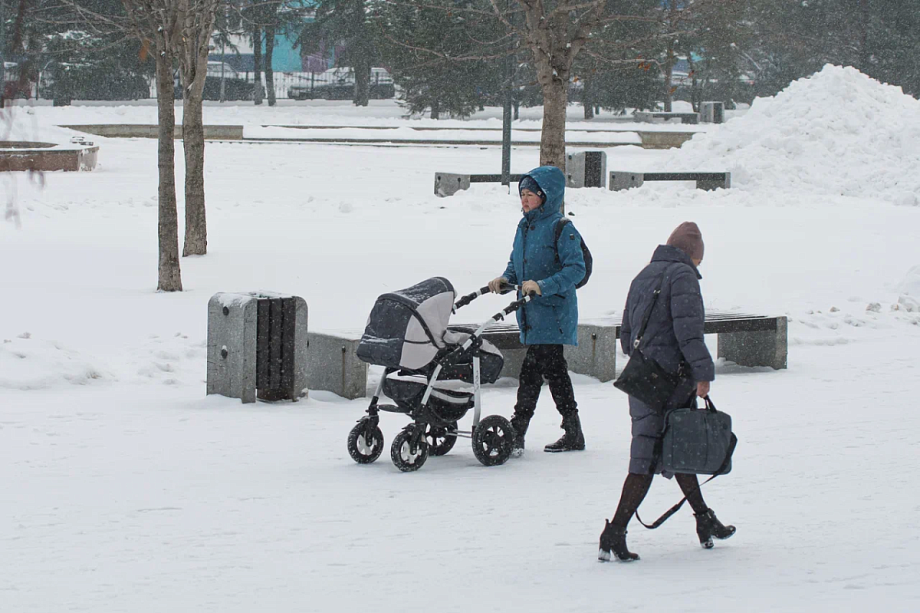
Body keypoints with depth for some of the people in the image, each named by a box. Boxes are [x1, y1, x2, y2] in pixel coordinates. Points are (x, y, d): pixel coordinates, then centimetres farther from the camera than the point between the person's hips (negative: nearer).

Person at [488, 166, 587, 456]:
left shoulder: (561, 229, -12)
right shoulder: (525, 226, 13)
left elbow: (576, 269, -18)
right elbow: (516, 262, 22)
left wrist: (543, 286, -27)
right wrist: (506, 279, 1)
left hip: (552, 313, -8)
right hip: (531, 313, 8)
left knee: (532, 370, -11)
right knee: (554, 370, 12)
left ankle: (516, 434, -9)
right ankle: (573, 434, 18)